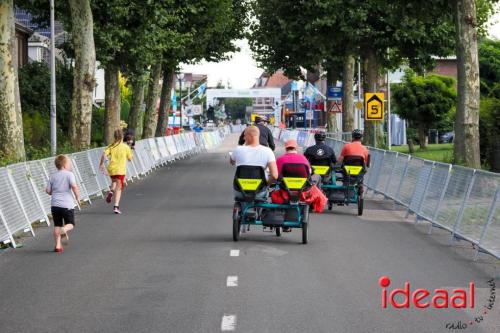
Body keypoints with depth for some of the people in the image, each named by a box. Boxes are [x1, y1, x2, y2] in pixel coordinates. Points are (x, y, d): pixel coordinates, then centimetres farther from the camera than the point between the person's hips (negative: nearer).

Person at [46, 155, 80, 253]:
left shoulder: (53, 176, 9)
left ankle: (58, 245, 6)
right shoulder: (69, 174, -5)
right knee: (70, 224, 9)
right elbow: (74, 186, -19)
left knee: (57, 225, 11)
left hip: (55, 204, 4)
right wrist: (77, 196, -5)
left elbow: (48, 190, 7)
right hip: (67, 204, -4)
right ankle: (65, 230, -24)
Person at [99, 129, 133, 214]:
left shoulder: (111, 146, 2)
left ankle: (111, 191, 2)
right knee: (119, 188, 0)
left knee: (114, 182, 32)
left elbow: (104, 154, -12)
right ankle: (116, 206, -11)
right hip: (121, 170, -3)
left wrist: (101, 164, 0)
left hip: (111, 169, 3)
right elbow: (130, 158, 6)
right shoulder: (125, 147, -2)